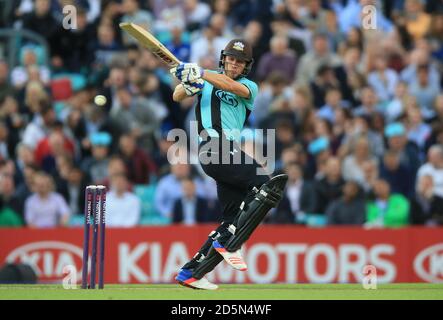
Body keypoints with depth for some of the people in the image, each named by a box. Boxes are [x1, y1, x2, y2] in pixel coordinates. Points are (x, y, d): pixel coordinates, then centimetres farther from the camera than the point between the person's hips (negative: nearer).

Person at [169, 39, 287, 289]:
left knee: (234, 221, 4)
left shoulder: (250, 86, 17)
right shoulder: (209, 78, 13)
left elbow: (234, 87, -6)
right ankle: (229, 245, -20)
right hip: (214, 147, -6)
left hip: (231, 153, 6)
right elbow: (178, 97, 3)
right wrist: (188, 83, -21)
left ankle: (191, 273, 8)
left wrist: (200, 74, -21)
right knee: (268, 186, -21)